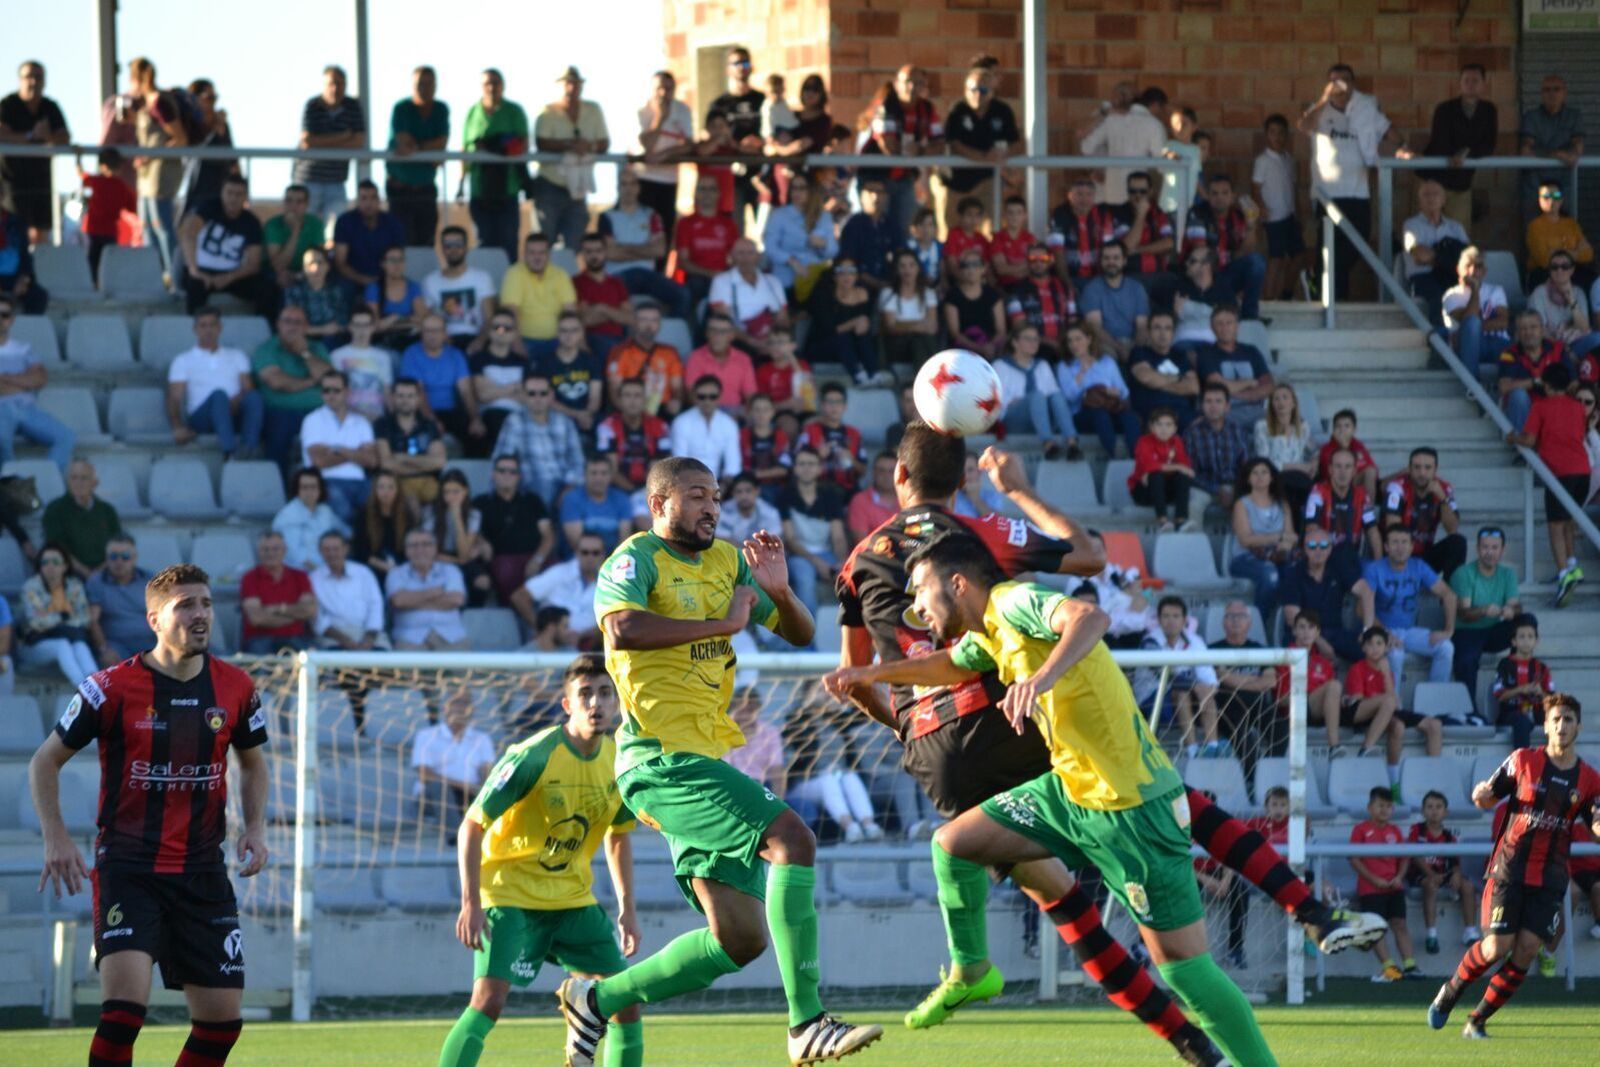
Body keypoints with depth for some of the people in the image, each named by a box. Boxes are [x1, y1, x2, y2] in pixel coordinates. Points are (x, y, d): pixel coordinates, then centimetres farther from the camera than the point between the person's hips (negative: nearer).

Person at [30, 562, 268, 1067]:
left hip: (203, 871, 4)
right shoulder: (112, 688, -8)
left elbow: (252, 763, 22)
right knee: (125, 1002, -21)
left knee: (222, 1018, 2)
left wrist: (255, 827, 5)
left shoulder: (235, 688, 3)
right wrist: (56, 836, -7)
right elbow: (46, 761, 3)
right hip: (127, 868, -4)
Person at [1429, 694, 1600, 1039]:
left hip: (1551, 877, 2)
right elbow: (1486, 799, 6)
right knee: (1497, 947, -11)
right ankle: (1450, 992, 17)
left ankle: (1478, 1020, 6)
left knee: (1526, 949, -8)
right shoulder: (1523, 761, -1)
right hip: (1510, 868, -2)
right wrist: (1481, 794, -18)